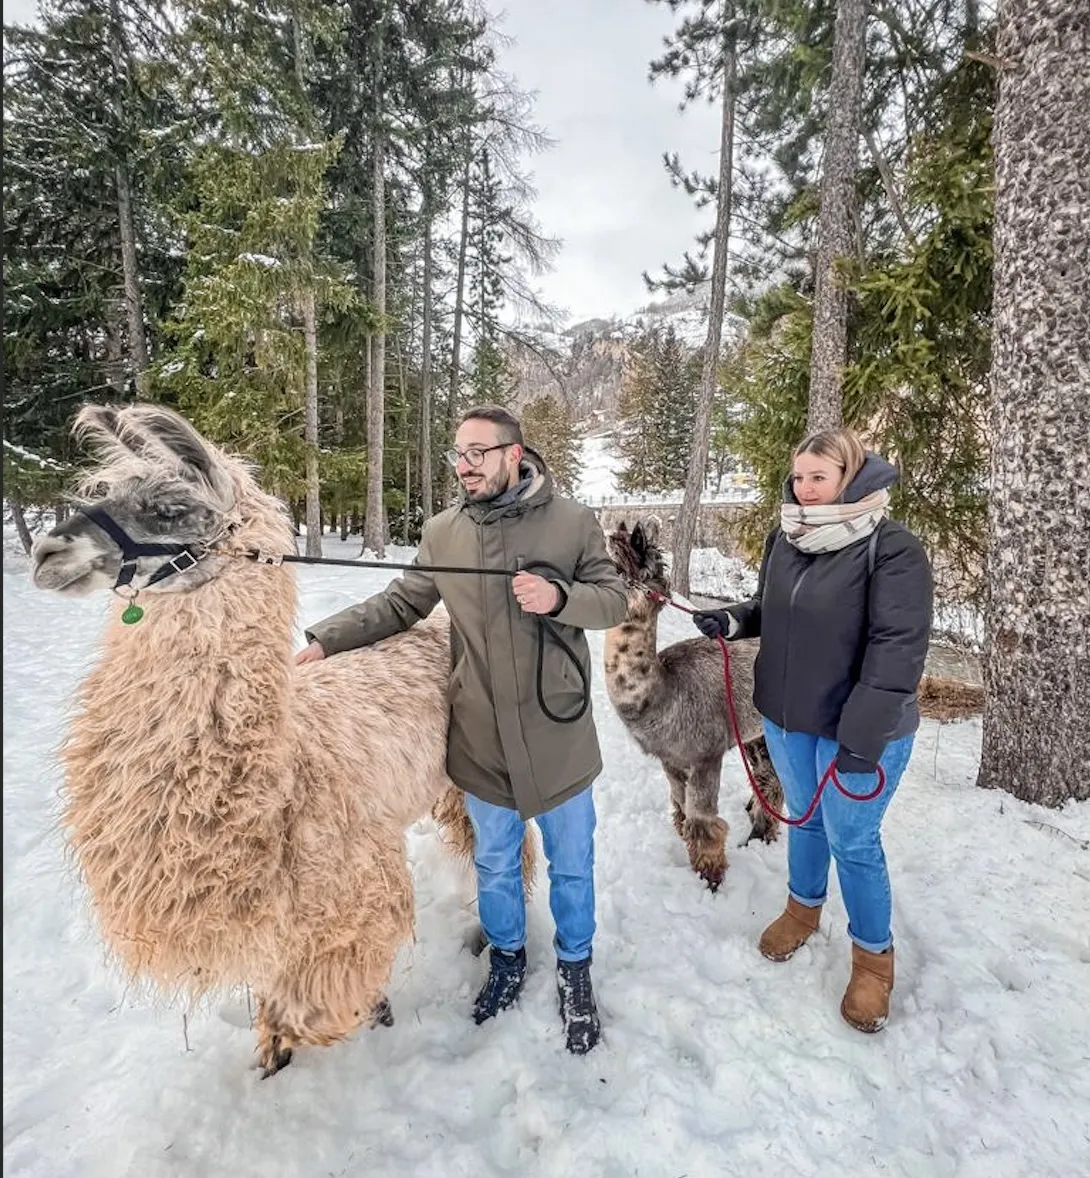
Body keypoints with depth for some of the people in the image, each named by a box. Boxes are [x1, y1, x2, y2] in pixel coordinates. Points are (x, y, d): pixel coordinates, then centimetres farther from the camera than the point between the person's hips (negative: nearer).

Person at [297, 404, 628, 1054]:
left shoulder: (573, 520, -9)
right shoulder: (442, 532, -1)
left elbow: (615, 600, -5)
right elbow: (399, 604, 6)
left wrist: (559, 596, -24)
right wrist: (324, 640, -3)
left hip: (558, 735, -2)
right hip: (483, 739, 2)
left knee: (571, 864, 17)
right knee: (495, 862, 22)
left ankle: (575, 967, 44)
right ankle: (507, 958, 49)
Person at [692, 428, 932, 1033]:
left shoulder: (893, 548, -18)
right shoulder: (784, 537, 0)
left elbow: (898, 648, -21)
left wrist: (861, 738, -24)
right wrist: (732, 620, -7)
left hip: (859, 729, -5)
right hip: (786, 716, 6)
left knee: (852, 841, 8)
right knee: (804, 819, 23)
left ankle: (873, 957, 32)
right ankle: (803, 908, 48)